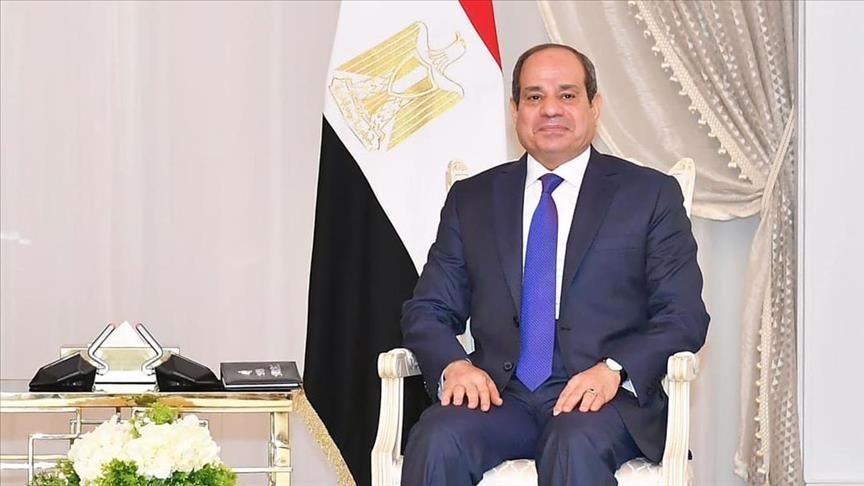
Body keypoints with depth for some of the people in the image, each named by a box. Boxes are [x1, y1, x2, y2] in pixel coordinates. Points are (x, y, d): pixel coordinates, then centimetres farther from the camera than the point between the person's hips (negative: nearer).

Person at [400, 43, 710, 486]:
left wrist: (615, 370, -16)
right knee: (437, 442, -29)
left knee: (576, 447, -36)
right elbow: (427, 310, 14)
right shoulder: (471, 200, 16)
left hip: (603, 397, -2)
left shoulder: (650, 195, 9)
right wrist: (452, 364, -9)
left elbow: (684, 315, 3)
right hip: (499, 393, 2)